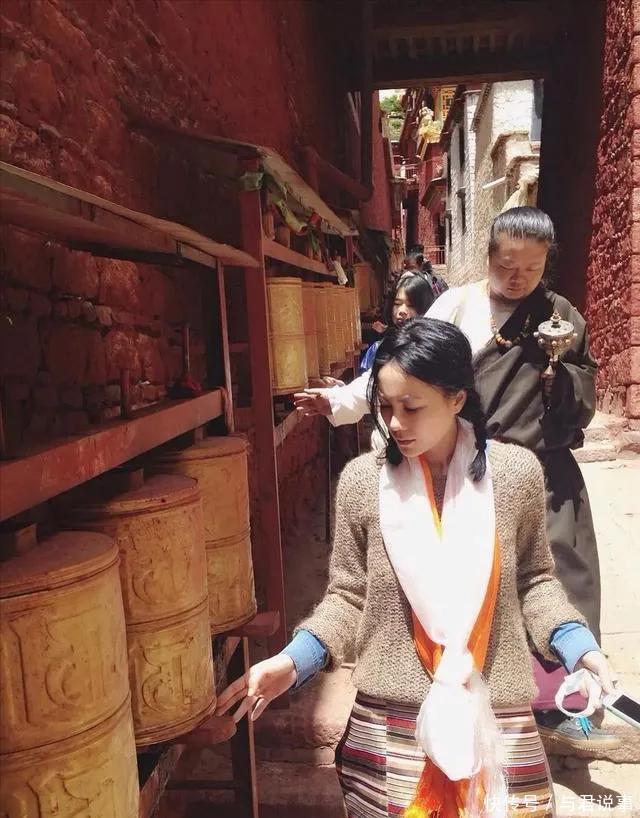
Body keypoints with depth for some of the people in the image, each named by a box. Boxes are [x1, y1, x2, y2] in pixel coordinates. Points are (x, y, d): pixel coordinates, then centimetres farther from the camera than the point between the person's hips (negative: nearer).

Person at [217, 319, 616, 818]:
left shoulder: (517, 473, -7)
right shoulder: (361, 480, -8)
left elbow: (532, 579, 7)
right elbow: (349, 598, 0)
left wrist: (576, 643, -8)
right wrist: (295, 660, -13)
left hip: (497, 724, 1)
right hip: (388, 730, 0)